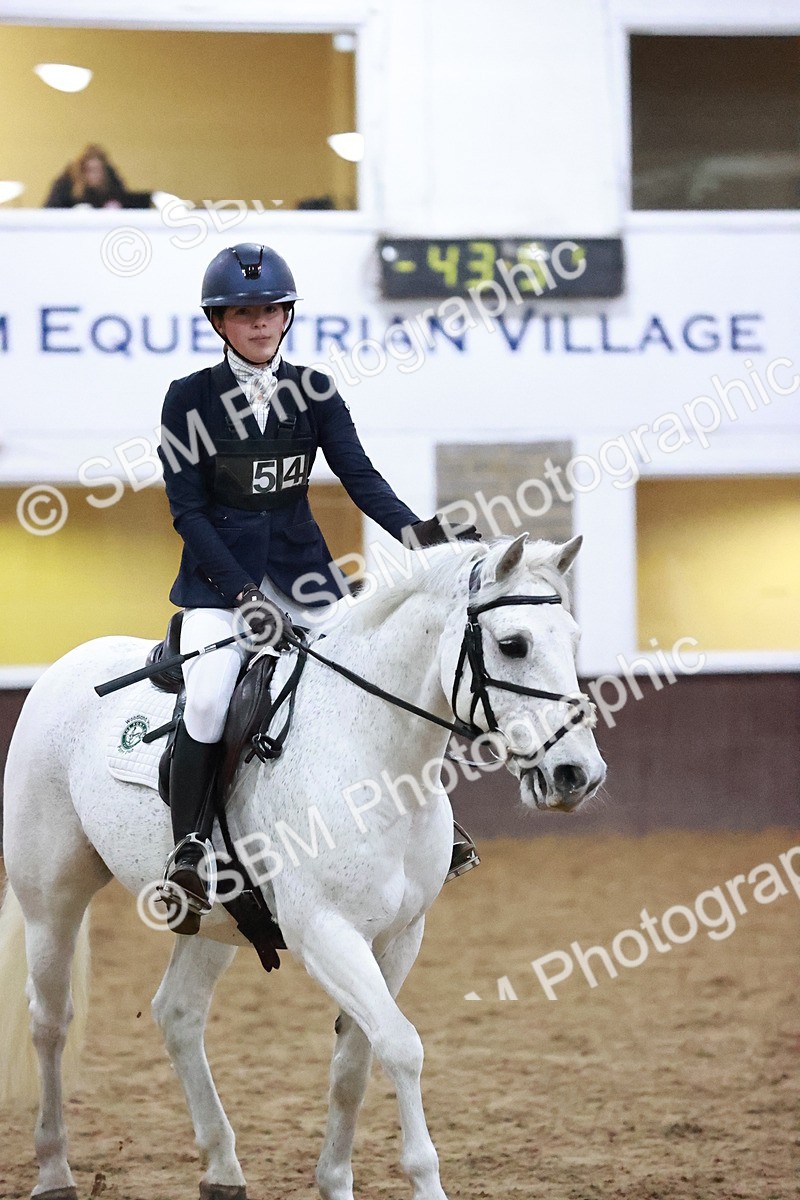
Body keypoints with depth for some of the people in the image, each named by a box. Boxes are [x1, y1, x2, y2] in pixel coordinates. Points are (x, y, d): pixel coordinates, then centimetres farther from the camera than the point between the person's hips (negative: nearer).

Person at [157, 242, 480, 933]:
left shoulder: (314, 391, 3)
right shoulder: (190, 399, -6)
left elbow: (360, 477, -5)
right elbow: (187, 510, -8)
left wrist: (417, 532, -24)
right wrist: (242, 593, -17)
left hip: (300, 559, 3)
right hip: (219, 568, -3)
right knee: (210, 695, -25)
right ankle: (187, 851, -14)